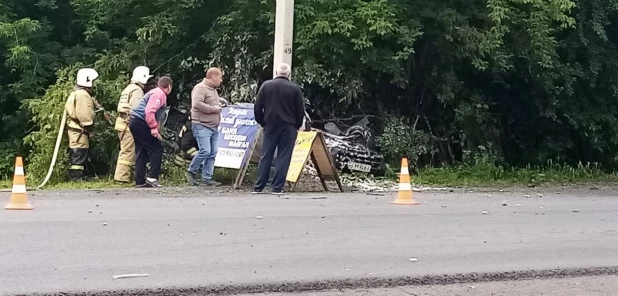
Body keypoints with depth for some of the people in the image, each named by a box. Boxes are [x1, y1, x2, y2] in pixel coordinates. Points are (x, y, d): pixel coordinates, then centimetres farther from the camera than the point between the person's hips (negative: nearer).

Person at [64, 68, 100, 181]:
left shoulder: (76, 93, 19)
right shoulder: (83, 95, -16)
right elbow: (85, 115, -21)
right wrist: (90, 128, -13)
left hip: (73, 129, 11)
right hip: (80, 131, -11)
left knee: (75, 155, 14)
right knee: (80, 155, -8)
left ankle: (73, 176, 19)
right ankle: (76, 177, -7)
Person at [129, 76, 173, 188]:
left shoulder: (155, 92, 22)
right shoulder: (159, 94, -10)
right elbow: (149, 111, -22)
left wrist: (156, 128, 18)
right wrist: (154, 127, -23)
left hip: (136, 123, 10)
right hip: (141, 123, -10)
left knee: (141, 152, 10)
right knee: (157, 148, -6)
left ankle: (140, 181, 10)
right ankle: (152, 177, -11)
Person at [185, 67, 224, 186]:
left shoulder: (213, 89, 20)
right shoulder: (200, 88, -10)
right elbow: (196, 104, -25)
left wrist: (219, 107, 14)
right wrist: (213, 109, -18)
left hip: (213, 127, 9)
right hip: (202, 126, -9)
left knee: (212, 153, 4)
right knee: (205, 151, -16)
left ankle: (207, 178, 7)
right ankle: (191, 171, 3)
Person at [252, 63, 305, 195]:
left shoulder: (266, 86, 2)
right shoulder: (295, 88, -4)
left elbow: (257, 108, 3)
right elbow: (300, 110, -2)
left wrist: (262, 122, 14)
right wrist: (297, 126, 11)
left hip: (270, 126, 2)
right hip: (288, 127, -2)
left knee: (265, 156, 6)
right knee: (283, 157, 1)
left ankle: (258, 187, 6)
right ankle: (277, 188, -3)